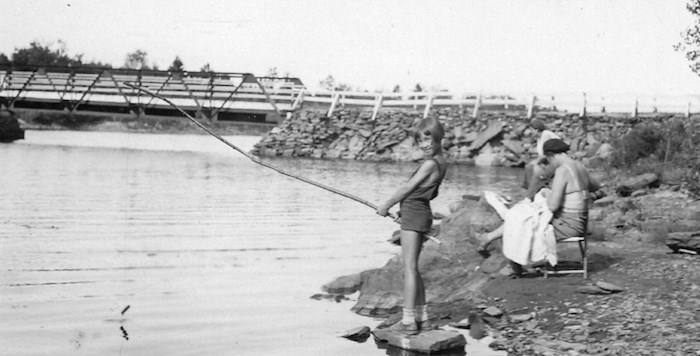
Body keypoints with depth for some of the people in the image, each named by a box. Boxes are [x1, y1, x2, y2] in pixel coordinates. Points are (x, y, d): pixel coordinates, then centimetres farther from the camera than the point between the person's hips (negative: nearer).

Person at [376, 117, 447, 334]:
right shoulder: (441, 162, 11)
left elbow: (407, 188, -13)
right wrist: (404, 209, 13)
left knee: (409, 267, -7)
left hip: (414, 214, -9)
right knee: (412, 268, 15)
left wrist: (385, 206, -2)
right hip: (422, 213, 9)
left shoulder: (430, 164, -16)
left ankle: (408, 320, -5)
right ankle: (422, 317, 20)